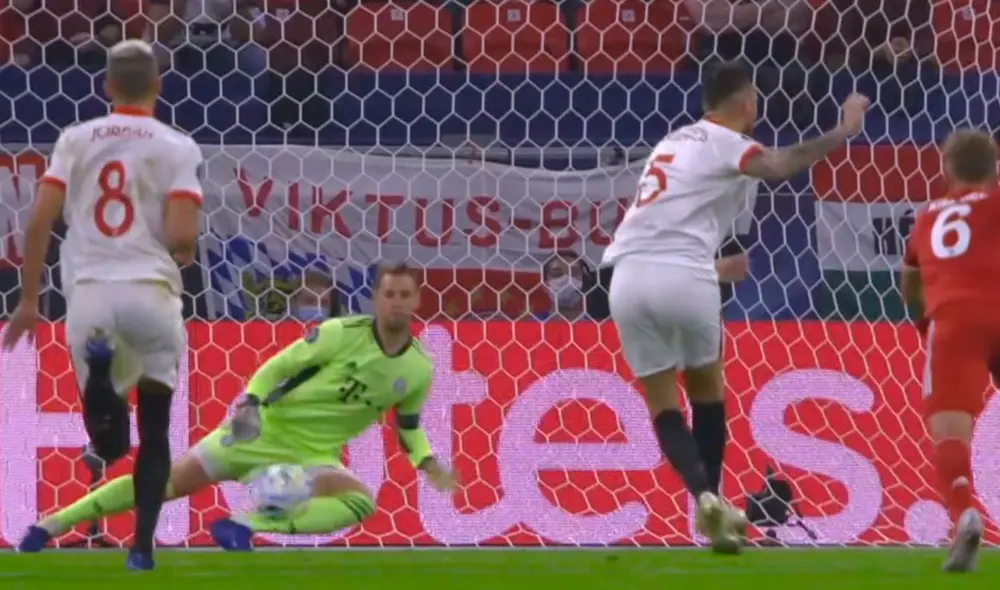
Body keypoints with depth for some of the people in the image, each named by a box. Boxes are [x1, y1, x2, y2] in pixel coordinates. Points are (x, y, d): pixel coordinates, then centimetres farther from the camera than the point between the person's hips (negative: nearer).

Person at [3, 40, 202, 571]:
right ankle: (142, 544, 2)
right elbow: (180, 236, -8)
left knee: (109, 444, 8)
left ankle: (98, 366, -26)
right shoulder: (177, 148, 3)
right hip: (150, 291, -1)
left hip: (89, 294, 1)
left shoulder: (76, 139, 10)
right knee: (155, 432, 15)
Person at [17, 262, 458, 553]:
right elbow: (278, 367, -9)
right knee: (171, 480, -7)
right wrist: (250, 403, -26)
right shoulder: (342, 334, -14)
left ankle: (246, 526, -32)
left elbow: (409, 424, 14)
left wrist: (428, 463, -4)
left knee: (361, 502, -27)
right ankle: (51, 525, 0)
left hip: (312, 455, 3)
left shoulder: (419, 370, -3)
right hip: (266, 430, -3)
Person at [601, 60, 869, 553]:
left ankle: (705, 498, -12)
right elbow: (780, 166, -21)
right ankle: (710, 503, 19)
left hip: (630, 274, 6)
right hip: (682, 278, -6)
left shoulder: (673, 144, 26)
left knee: (662, 403, 7)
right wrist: (843, 132, -15)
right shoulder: (722, 143, 1)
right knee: (706, 392, 16)